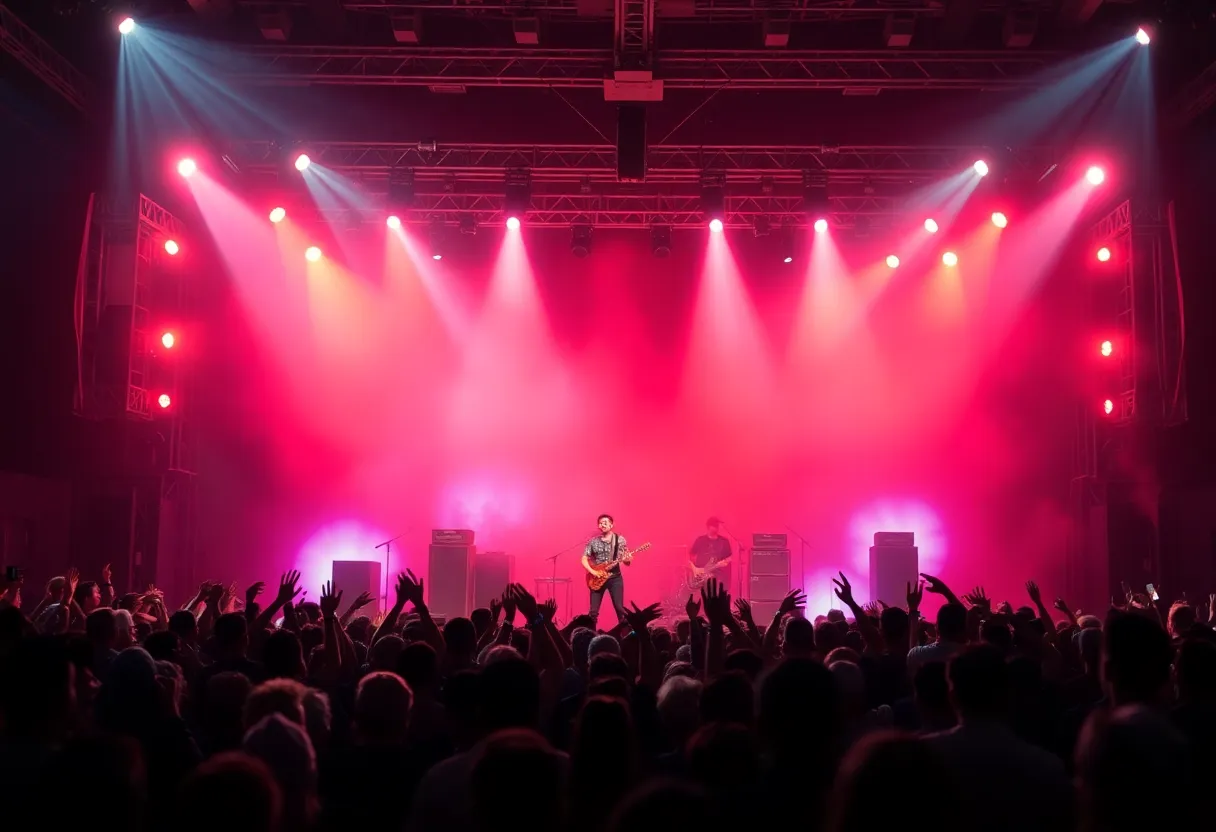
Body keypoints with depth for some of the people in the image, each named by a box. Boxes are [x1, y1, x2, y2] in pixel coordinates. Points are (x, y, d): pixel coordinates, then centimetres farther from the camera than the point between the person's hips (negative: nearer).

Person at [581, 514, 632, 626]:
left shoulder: (620, 540, 1)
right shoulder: (593, 541, 5)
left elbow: (626, 560, 3)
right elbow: (584, 559, 4)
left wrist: (628, 560, -21)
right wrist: (592, 571, -11)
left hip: (615, 578, -1)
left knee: (620, 608, -6)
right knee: (593, 611, -1)